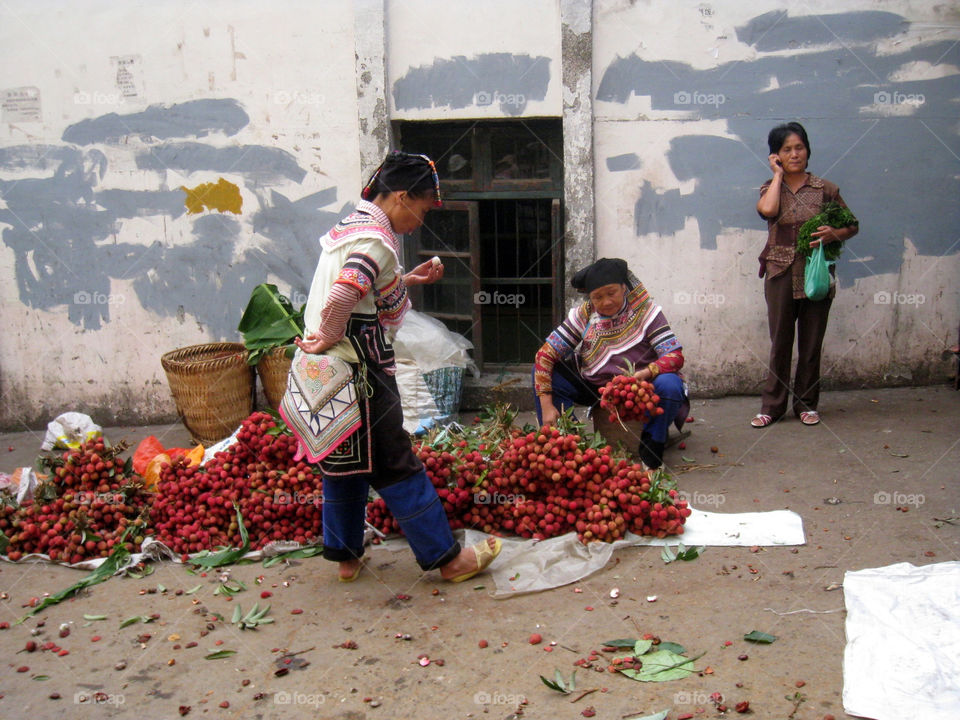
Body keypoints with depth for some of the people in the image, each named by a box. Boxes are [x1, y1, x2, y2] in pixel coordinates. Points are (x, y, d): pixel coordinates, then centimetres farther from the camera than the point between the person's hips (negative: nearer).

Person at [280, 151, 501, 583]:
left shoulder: (353, 225, 14)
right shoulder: (375, 239, -17)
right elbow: (343, 296, -33)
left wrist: (409, 280, 16)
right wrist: (329, 338, -17)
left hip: (328, 372, 10)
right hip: (357, 374, -10)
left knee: (344, 463, 19)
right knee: (396, 466, -1)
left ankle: (345, 555, 30)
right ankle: (447, 558, 9)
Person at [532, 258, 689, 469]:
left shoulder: (645, 311, -13)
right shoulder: (583, 314, -8)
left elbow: (676, 356, -21)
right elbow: (545, 354, -12)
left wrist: (641, 376, -40)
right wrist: (546, 405, -22)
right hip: (594, 387, 3)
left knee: (669, 385, -35)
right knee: (542, 372, -14)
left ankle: (651, 452, -12)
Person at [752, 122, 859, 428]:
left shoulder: (824, 189, 4)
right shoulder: (770, 188, 5)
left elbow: (852, 225, 9)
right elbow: (767, 210, -19)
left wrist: (835, 233, -14)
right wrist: (778, 174, -6)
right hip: (781, 274, 0)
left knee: (811, 343, 6)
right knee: (780, 342, 3)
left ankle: (806, 403, 19)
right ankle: (772, 405, 13)